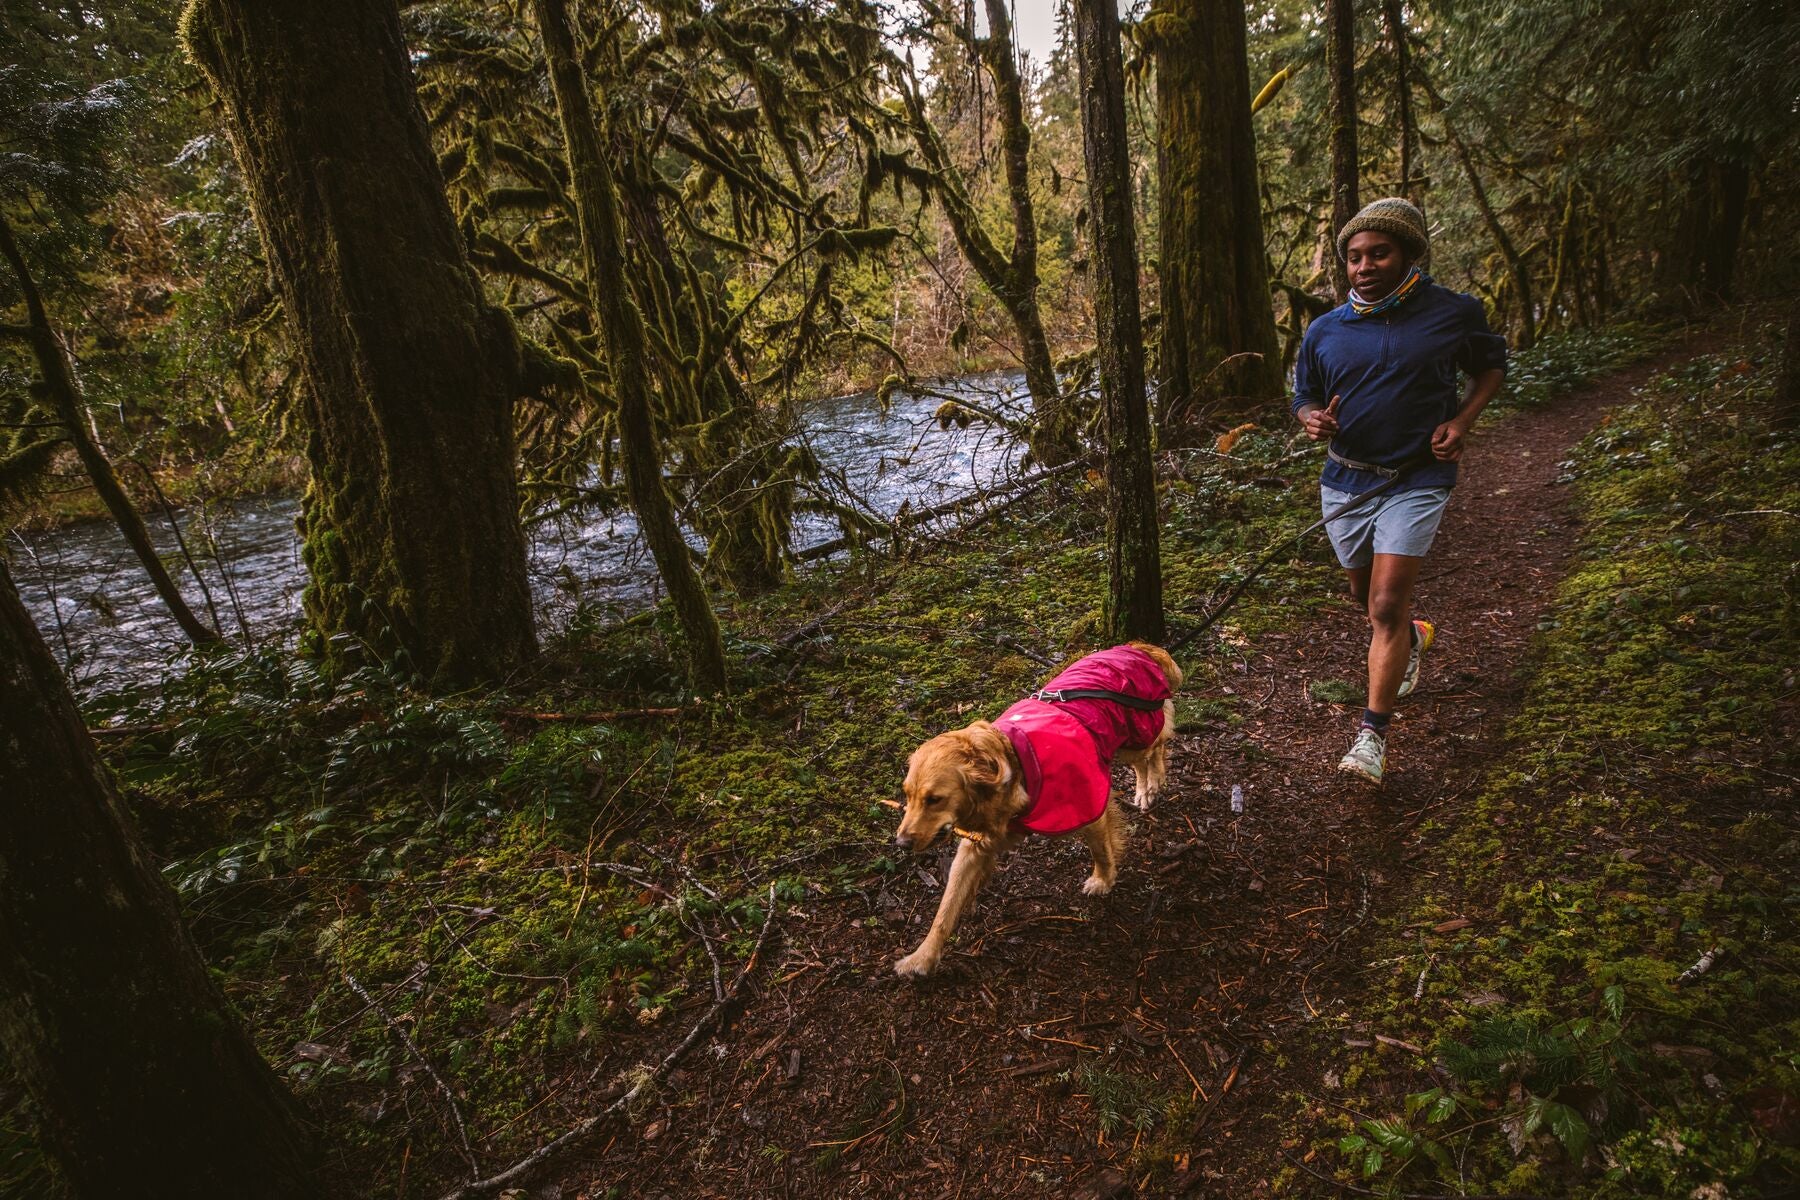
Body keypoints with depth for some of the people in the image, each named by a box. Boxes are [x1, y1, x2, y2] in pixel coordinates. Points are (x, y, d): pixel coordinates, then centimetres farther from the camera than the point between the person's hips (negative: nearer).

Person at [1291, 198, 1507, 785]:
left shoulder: (1455, 313, -5)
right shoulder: (1324, 330, 1)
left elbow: (1492, 365, 12)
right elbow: (1305, 398, 12)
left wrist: (1461, 420, -6)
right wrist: (1313, 419, -13)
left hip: (1416, 480, -4)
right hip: (1345, 480, 4)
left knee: (1387, 606, -15)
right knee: (1364, 596, 19)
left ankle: (1373, 734, -7)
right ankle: (1413, 637, 54)